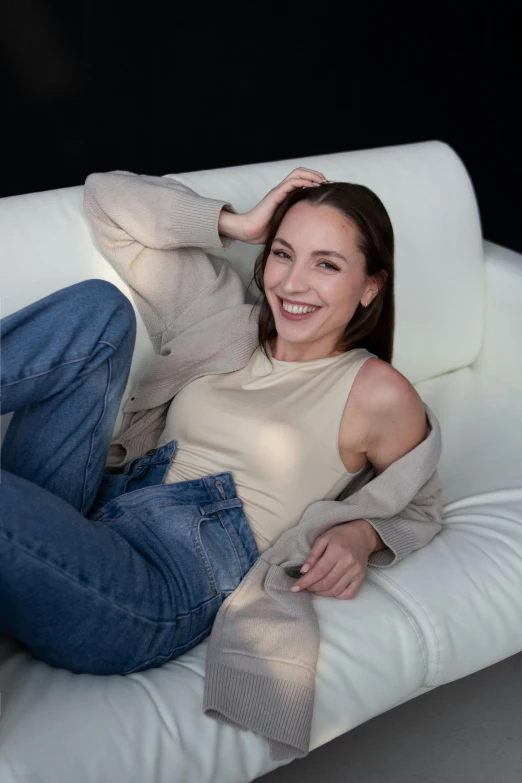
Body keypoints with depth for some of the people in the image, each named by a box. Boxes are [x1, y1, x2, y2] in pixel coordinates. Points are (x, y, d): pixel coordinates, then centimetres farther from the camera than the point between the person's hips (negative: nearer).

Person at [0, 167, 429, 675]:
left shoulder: (377, 393, 6)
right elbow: (106, 197, 21)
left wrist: (361, 535, -3)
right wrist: (236, 225, 12)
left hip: (166, 578, -6)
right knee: (96, 305, -12)